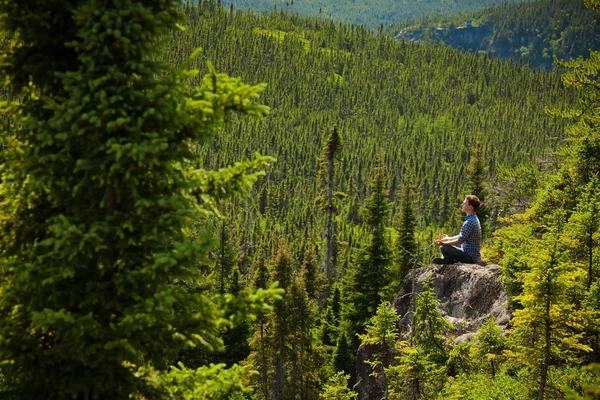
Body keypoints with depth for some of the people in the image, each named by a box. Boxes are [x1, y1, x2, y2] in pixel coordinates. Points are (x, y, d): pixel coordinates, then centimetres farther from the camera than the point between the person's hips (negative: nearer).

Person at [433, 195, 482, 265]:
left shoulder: (469, 222, -24)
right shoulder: (474, 219, 9)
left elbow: (460, 240, -24)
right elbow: (462, 236, 20)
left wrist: (444, 243, -17)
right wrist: (448, 238, 26)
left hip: (470, 257, -11)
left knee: (443, 248, -20)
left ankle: (450, 261, 5)